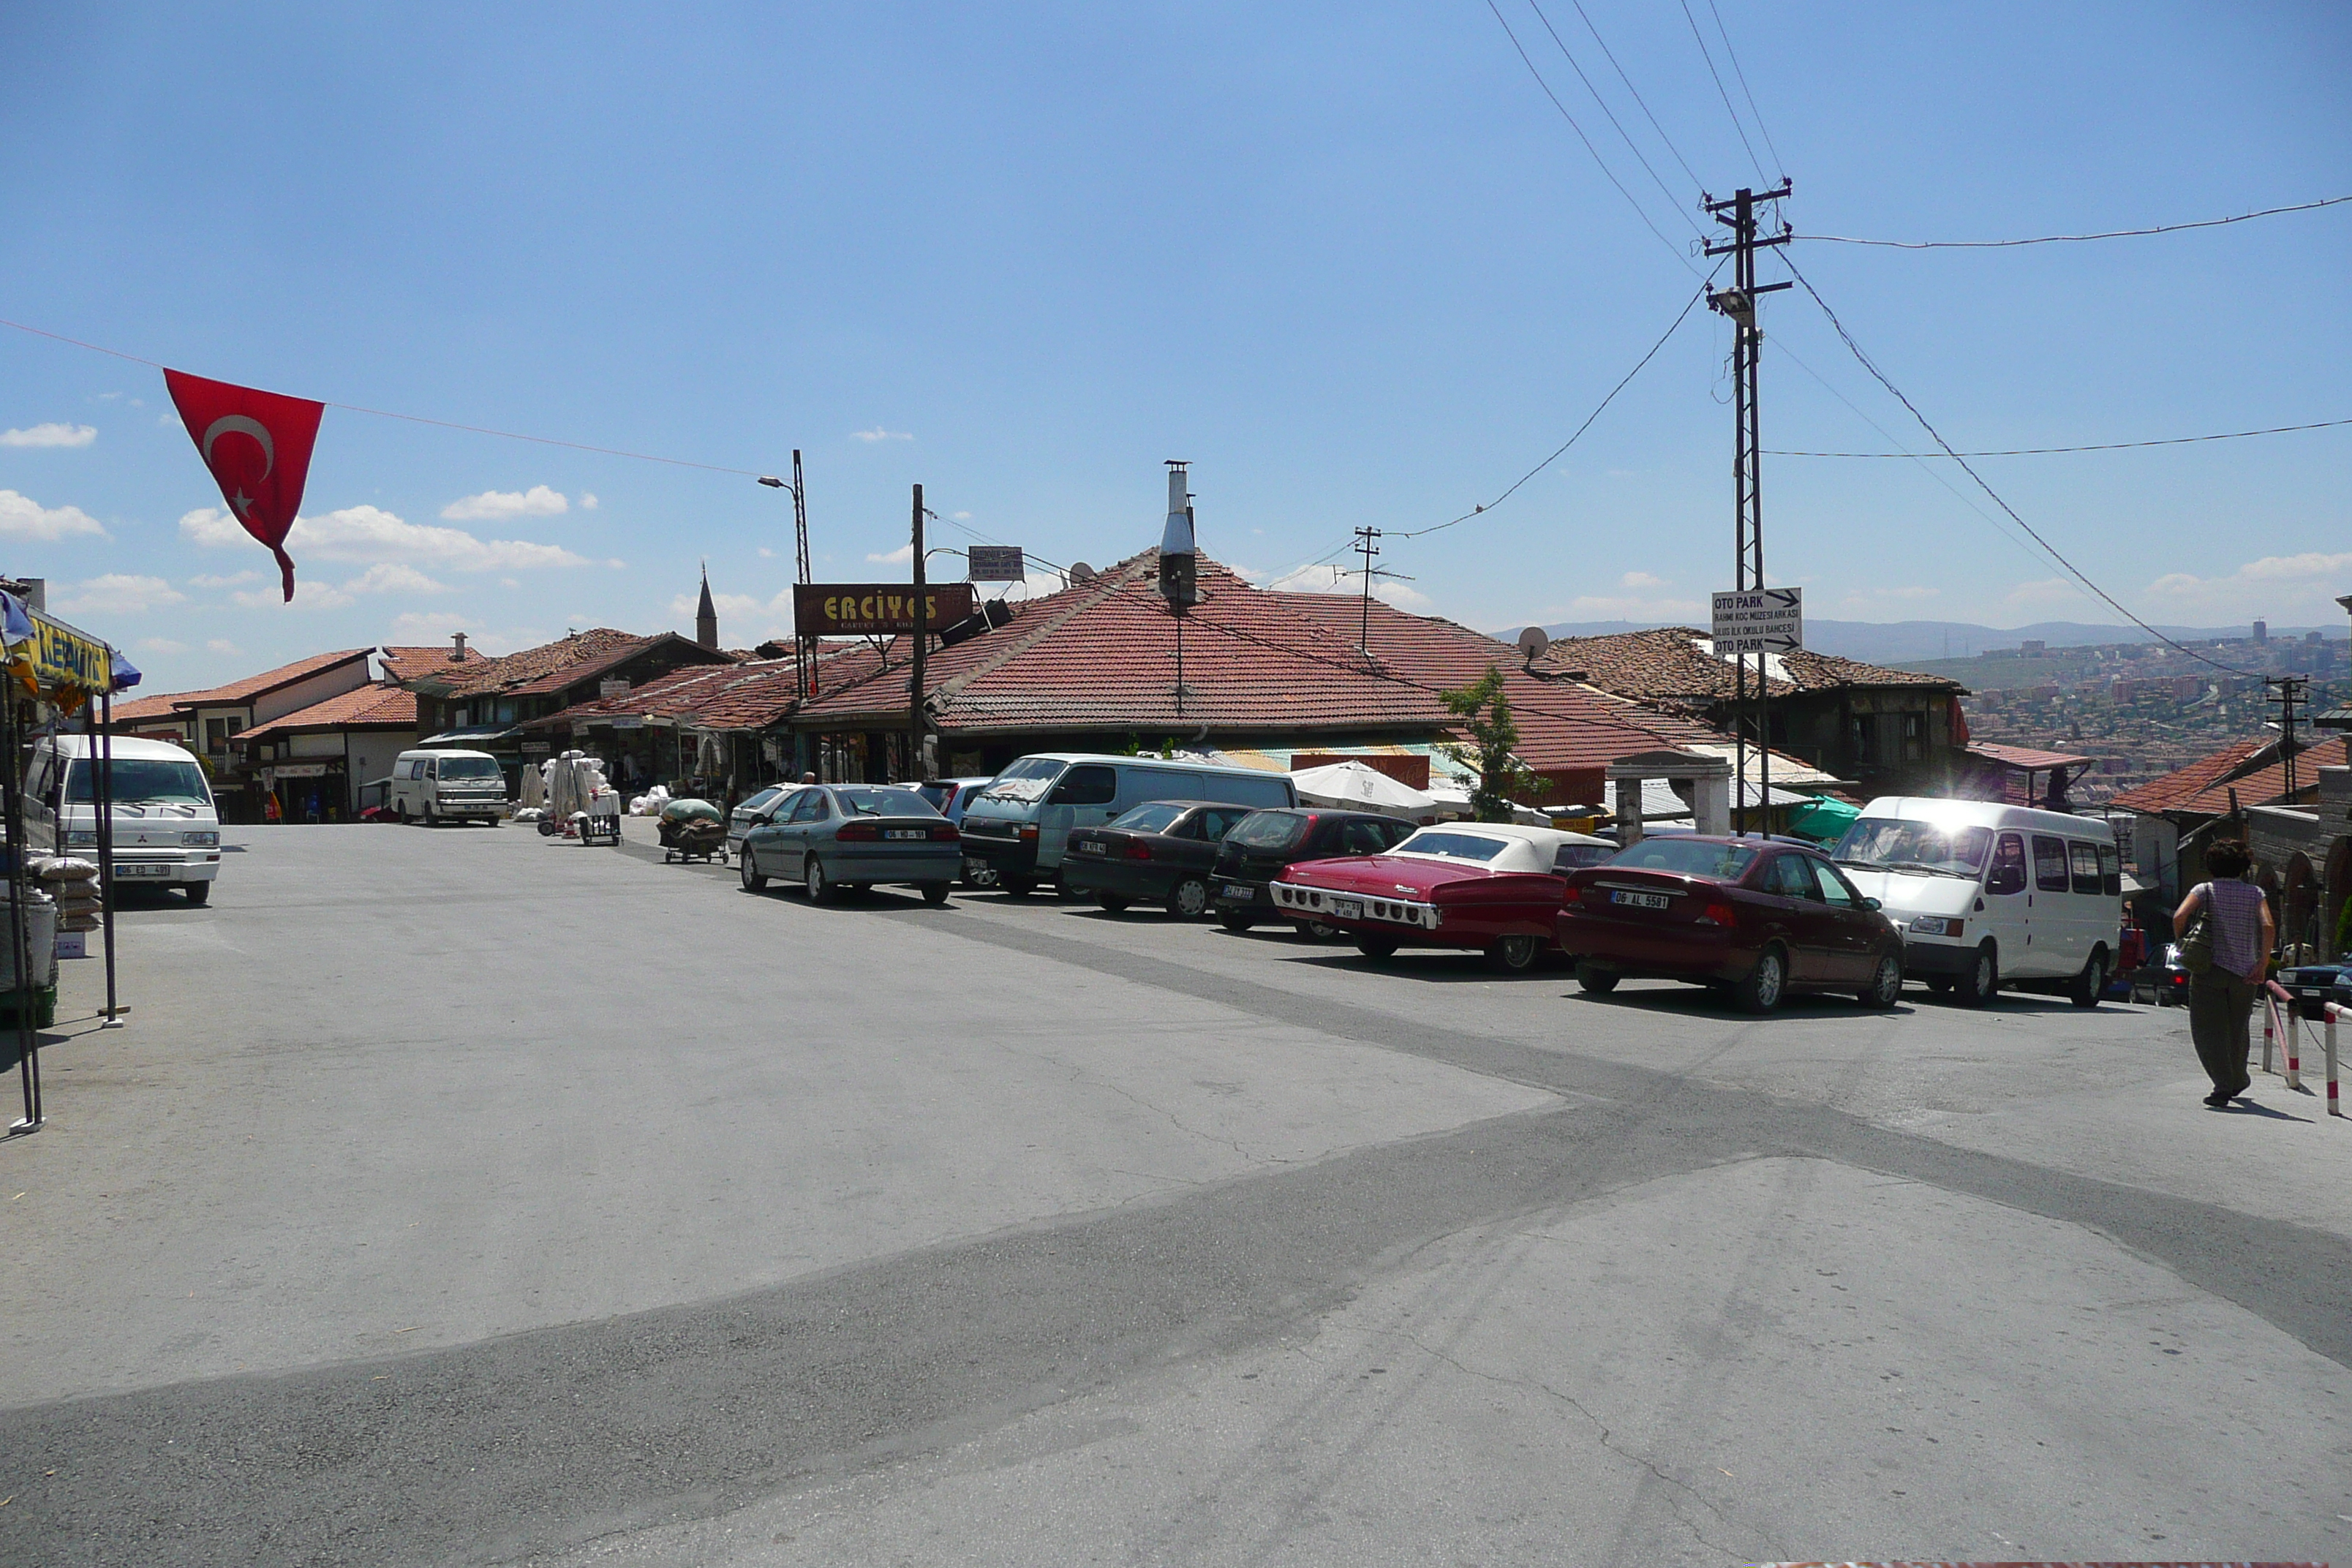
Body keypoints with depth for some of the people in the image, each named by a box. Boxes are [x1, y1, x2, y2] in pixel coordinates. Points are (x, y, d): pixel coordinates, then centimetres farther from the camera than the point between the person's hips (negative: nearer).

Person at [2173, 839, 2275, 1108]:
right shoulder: (2254, 893, 4)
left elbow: (2179, 917, -17)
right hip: (2244, 972, 3)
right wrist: (2263, 964, -6)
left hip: (2210, 969, -3)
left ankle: (2223, 1086, -15)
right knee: (2237, 1028, 20)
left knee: (2209, 1030, -1)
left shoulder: (2204, 891, -1)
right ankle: (2238, 1081, 38)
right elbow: (2268, 928, -10)